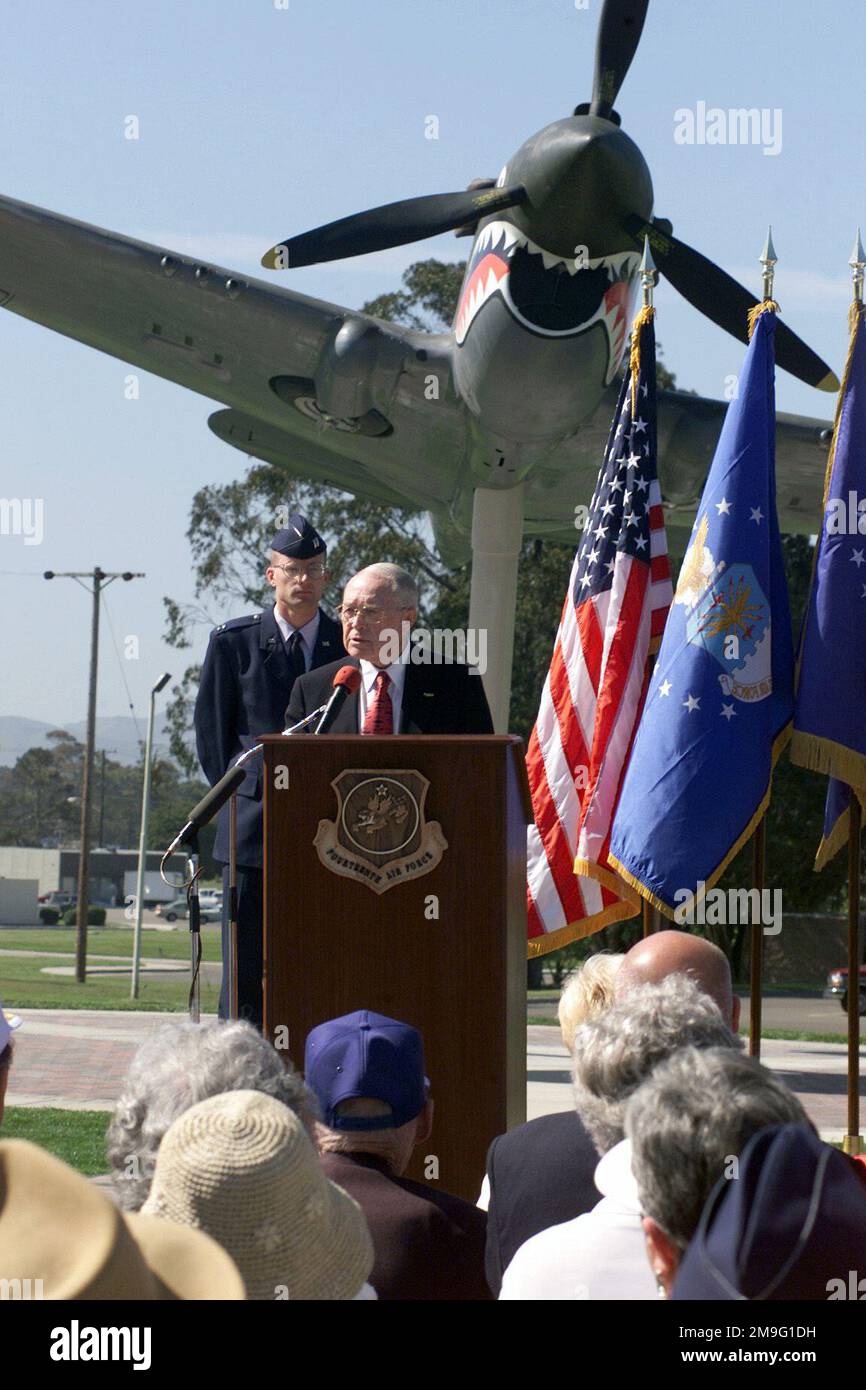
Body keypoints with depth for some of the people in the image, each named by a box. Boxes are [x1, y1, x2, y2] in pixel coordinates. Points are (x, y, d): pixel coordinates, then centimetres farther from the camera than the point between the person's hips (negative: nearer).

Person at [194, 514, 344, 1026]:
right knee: (245, 964, 0)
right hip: (253, 826, -1)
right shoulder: (233, 642, 5)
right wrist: (240, 795, 3)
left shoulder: (350, 645, 7)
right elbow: (211, 731, 9)